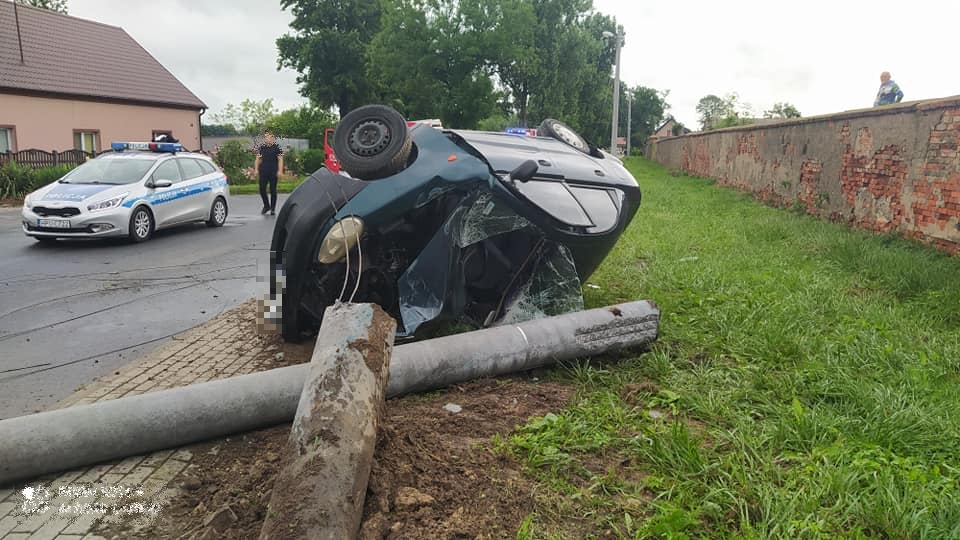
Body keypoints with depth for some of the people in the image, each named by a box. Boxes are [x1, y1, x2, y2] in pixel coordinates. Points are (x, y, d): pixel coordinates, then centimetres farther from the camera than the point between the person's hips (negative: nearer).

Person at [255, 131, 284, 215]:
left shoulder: (277, 147, -2)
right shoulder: (261, 147, 10)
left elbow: (280, 159, -6)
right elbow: (258, 159, 15)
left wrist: (280, 171, -15)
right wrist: (256, 169, 6)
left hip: (273, 172, -4)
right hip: (263, 172, 4)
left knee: (273, 190, 1)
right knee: (262, 189, 2)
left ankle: (273, 209, 10)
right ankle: (266, 206, 21)